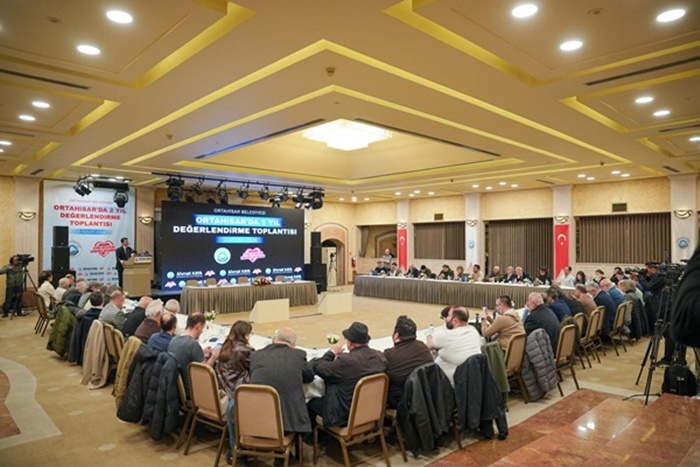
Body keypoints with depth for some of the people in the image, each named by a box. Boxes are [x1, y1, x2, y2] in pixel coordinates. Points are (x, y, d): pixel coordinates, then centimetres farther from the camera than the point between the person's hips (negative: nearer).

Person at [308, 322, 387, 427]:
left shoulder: (345, 361, -29)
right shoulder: (380, 356, -11)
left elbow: (316, 367, -17)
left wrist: (331, 352, -1)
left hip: (345, 415, -7)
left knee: (311, 403, 16)